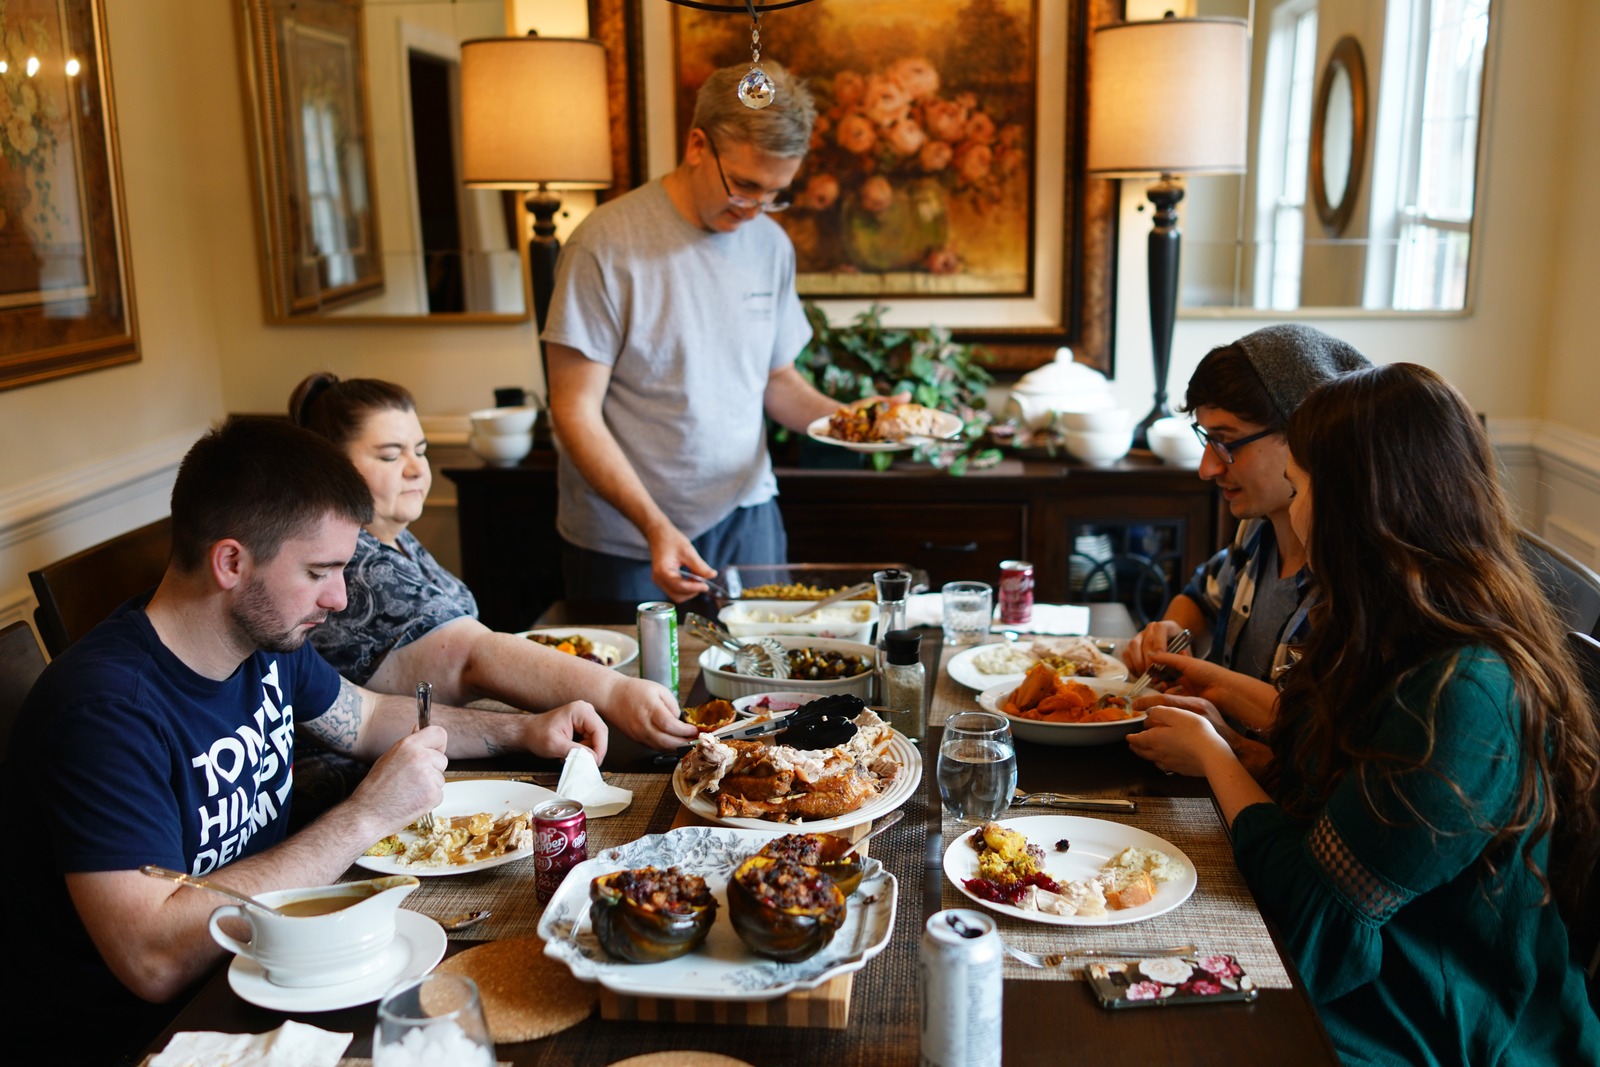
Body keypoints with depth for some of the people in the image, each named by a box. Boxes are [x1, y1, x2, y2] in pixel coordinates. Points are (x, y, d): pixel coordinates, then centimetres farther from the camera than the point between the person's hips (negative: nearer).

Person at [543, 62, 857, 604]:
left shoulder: (772, 245, 6)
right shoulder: (607, 244, -13)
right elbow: (575, 410, -14)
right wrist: (654, 525, -24)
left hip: (747, 521, 5)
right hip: (627, 543, -4)